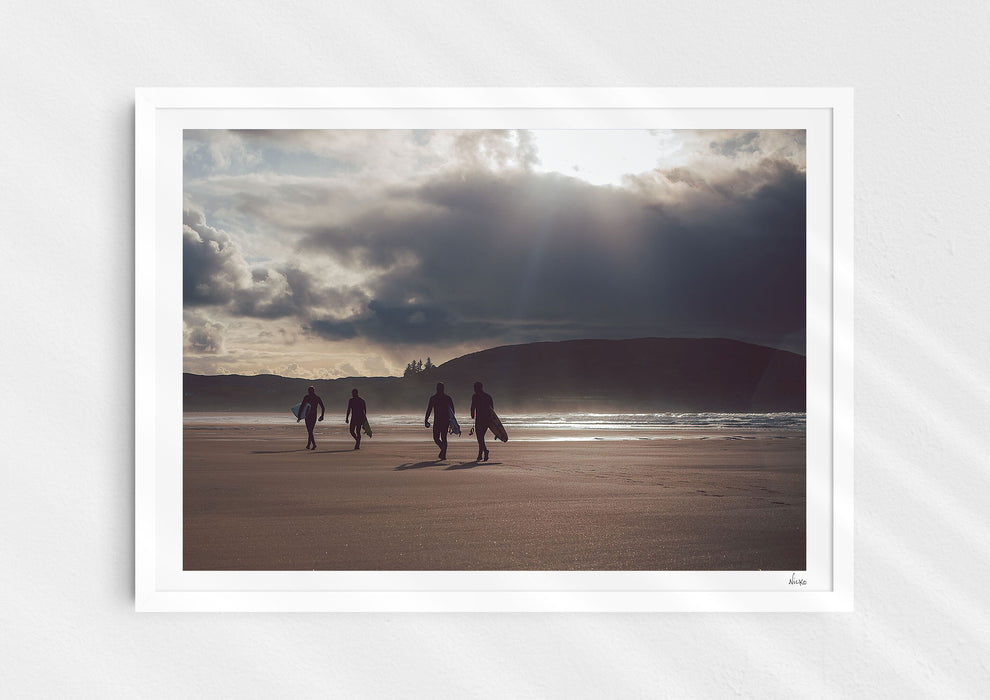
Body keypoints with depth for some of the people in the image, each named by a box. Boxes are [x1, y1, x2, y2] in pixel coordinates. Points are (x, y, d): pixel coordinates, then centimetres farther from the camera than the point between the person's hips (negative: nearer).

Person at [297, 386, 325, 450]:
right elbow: (323, 408, 6)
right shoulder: (318, 398, 6)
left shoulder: (306, 397, -4)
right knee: (311, 430, 18)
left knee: (310, 431, -5)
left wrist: (299, 417, -7)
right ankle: (308, 445, 26)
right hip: (314, 416, 4)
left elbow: (302, 407, -10)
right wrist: (322, 416, 19)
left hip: (308, 415, -4)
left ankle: (314, 444, -21)